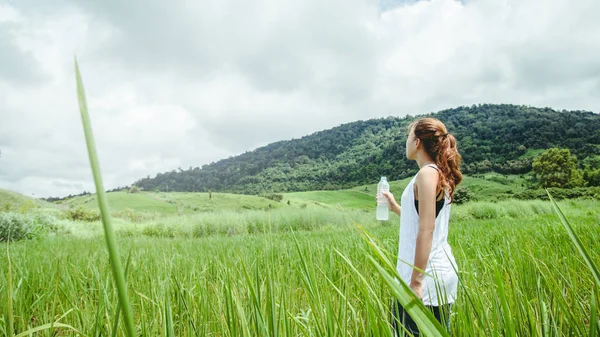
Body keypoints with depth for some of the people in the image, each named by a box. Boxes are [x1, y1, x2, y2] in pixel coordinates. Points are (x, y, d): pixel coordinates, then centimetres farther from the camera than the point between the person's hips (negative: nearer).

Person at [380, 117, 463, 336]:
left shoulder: (427, 173, -14)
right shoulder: (440, 174, 14)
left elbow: (426, 230, -20)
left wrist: (415, 281, -21)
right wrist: (396, 207, 29)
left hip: (428, 276, -10)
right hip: (441, 271, 10)